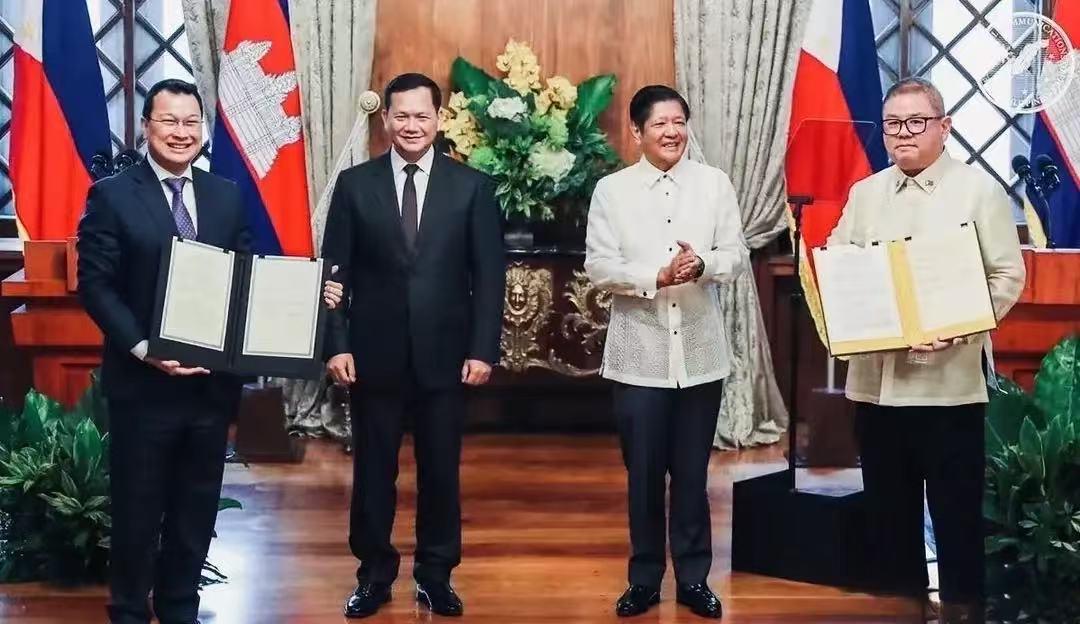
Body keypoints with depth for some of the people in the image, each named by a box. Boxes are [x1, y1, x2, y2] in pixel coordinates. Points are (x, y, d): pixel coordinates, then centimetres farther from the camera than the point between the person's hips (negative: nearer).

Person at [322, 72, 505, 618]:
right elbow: (335, 272, 2)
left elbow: (489, 275, 0)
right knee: (373, 469, 9)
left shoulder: (472, 186, 1)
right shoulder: (354, 184, 2)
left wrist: (483, 349, -7)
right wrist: (337, 344, -7)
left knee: (441, 471, 9)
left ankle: (435, 575, 24)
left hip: (444, 355, 0)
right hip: (374, 354, 0)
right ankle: (374, 574, 24)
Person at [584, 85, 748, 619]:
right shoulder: (611, 190, 0)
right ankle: (644, 579, 22)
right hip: (639, 355, -1)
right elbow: (598, 266, -6)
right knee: (643, 474, 8)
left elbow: (738, 254, 1)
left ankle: (693, 578, 23)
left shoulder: (715, 183, 4)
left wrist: (704, 265, -20)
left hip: (700, 352, 1)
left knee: (692, 474, 10)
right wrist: (656, 276, -20)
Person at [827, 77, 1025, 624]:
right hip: (875, 376, 5)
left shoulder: (978, 190, -1)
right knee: (888, 502, 13)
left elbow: (1008, 276, -5)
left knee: (956, 506, 2)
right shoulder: (864, 194, 13)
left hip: (949, 379, -4)